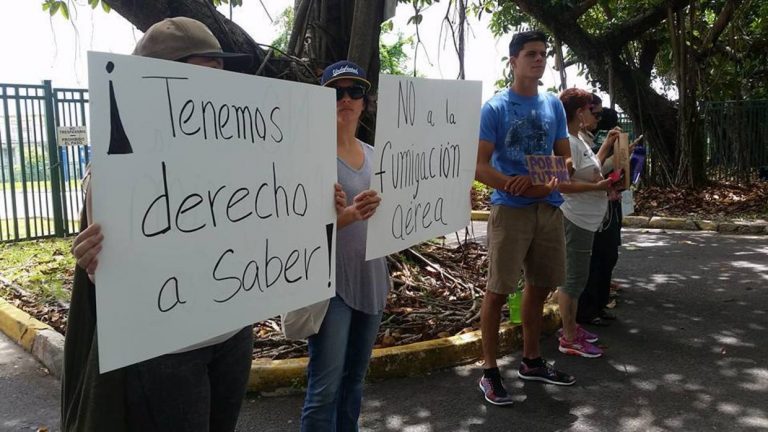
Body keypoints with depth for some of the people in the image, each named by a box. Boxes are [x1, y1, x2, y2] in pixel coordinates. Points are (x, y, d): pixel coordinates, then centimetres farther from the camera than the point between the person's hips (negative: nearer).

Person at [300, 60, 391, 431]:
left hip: (371, 279, 7)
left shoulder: (374, 155, 10)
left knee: (354, 380, 16)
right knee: (325, 388, -5)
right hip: (330, 282, -6)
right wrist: (349, 215, -33)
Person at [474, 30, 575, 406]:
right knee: (498, 289, -2)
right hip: (510, 208, -6)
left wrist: (554, 182, -11)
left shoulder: (554, 105, 10)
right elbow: (479, 166, -11)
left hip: (549, 207, 6)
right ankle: (489, 372, 9)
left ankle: (531, 361, 31)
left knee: (540, 285, 14)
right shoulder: (495, 108, -6)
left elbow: (565, 156, 12)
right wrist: (523, 188, -22)